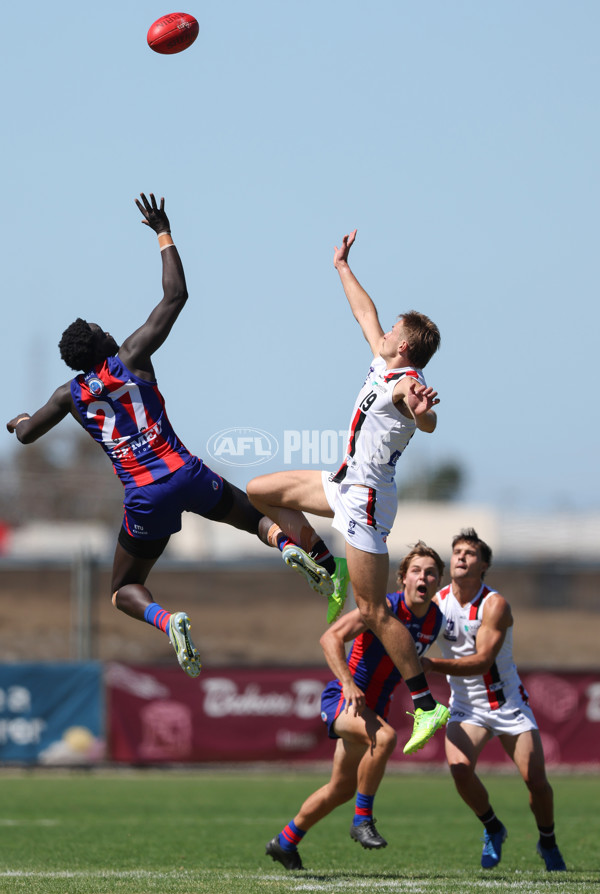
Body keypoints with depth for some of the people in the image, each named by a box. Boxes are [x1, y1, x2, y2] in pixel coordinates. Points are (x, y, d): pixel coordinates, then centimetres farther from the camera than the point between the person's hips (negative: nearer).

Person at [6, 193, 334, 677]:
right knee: (257, 517, 21)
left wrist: (19, 420, 47)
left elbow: (26, 434, 23)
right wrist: (164, 234, 12)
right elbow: (176, 297, 4)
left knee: (125, 591, 15)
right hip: (186, 474, 0)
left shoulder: (71, 395, 7)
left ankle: (169, 620, -20)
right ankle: (291, 546, -16)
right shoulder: (132, 358, 3)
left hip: (144, 497, 0)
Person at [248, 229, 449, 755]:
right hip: (347, 485, 10)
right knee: (259, 493, 22)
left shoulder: (406, 384, -20)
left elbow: (428, 425, -42)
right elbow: (366, 314, 24)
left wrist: (420, 412, -64)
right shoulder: (385, 365, 7)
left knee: (373, 611, -11)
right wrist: (343, 267, 34)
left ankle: (426, 705, -8)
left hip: (366, 498, -10)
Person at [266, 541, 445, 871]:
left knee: (341, 789, 15)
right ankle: (363, 820, -23)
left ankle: (285, 842, 35)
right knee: (384, 737, -37)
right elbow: (330, 637, -28)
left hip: (374, 707, 8)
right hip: (343, 699, -8)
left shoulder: (435, 619, 0)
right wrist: (348, 684, -39)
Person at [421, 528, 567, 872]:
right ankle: (492, 829, 2)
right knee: (459, 766, -24)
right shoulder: (437, 602, -5)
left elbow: (481, 662, -26)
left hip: (507, 700, -2)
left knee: (536, 779, -9)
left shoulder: (495, 605, -18)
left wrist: (432, 664, -36)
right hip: (466, 705, 2)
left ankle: (548, 843, 20)